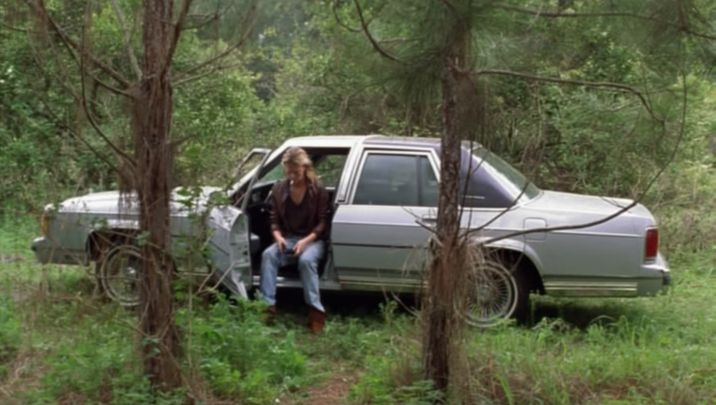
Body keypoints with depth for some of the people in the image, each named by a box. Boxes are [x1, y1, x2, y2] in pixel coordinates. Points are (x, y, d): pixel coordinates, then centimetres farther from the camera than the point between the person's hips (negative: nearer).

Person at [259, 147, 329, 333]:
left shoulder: (318, 190, -5)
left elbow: (322, 223, -7)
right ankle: (267, 305, -35)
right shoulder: (279, 189, 5)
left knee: (306, 260, -37)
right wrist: (278, 237, -16)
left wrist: (306, 241, -22)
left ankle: (316, 311, -34)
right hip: (287, 239, 3)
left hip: (313, 240, -3)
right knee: (268, 254, -29)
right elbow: (274, 220, 6)